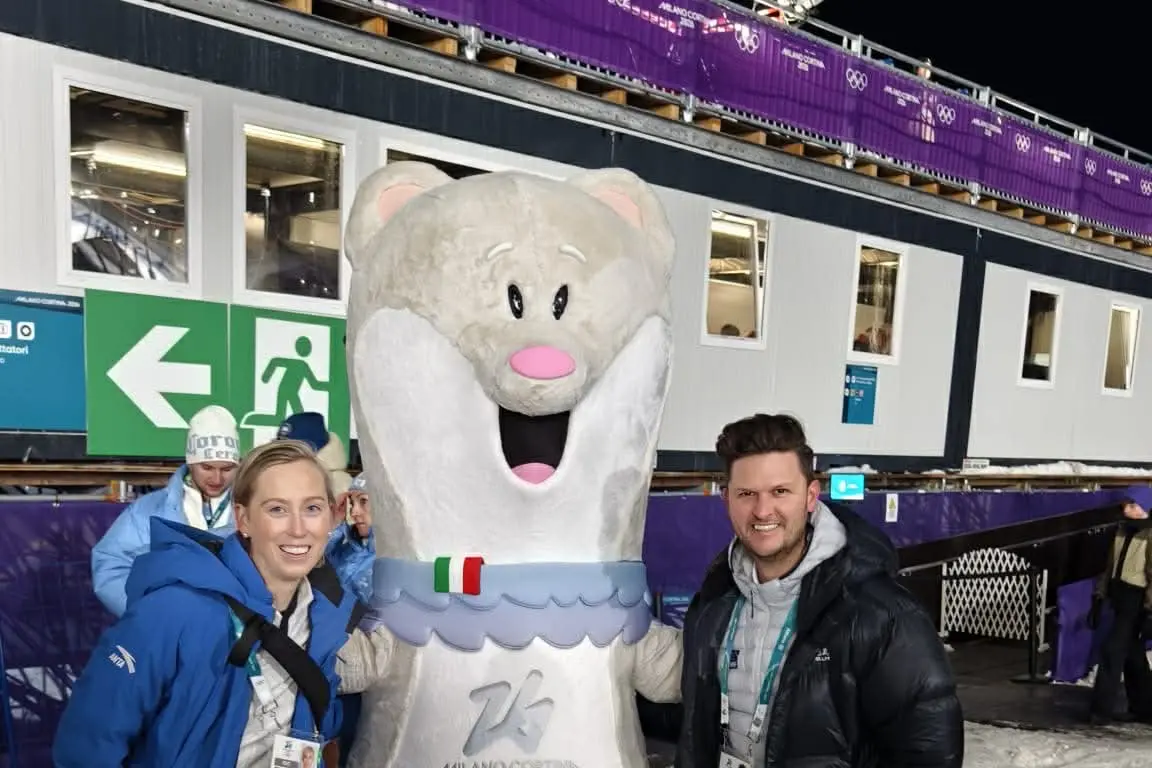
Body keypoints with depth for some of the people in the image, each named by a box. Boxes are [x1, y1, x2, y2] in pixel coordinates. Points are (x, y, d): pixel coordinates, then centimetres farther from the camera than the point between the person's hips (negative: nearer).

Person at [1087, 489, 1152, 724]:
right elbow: (1110, 567, 18)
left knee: (1112, 651, -10)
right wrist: (1099, 597, 16)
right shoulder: (1122, 531, 13)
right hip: (1120, 600, 8)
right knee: (1132, 656, 14)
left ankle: (1102, 709, -5)